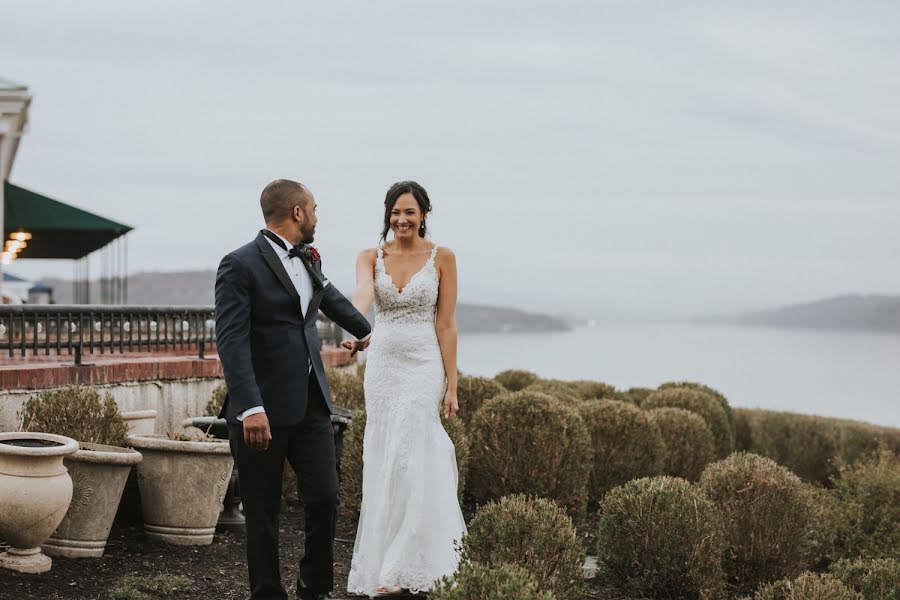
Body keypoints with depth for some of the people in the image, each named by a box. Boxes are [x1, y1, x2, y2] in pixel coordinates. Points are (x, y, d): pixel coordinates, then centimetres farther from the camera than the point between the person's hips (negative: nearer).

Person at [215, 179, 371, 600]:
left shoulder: (307, 260, 13)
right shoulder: (240, 266, -10)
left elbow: (329, 295, 34)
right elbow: (231, 341, -18)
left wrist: (365, 331, 50)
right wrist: (250, 408, -27)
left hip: (311, 403, 6)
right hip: (263, 408, -6)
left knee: (325, 498, 1)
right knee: (263, 511, 5)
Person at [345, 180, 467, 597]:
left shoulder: (442, 258, -2)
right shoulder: (371, 256, 4)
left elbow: (446, 324, -3)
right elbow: (362, 294, -18)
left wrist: (451, 385, -7)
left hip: (423, 366, -4)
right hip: (382, 364, 4)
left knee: (407, 461, -10)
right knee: (382, 461, 6)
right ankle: (387, 560, 17)